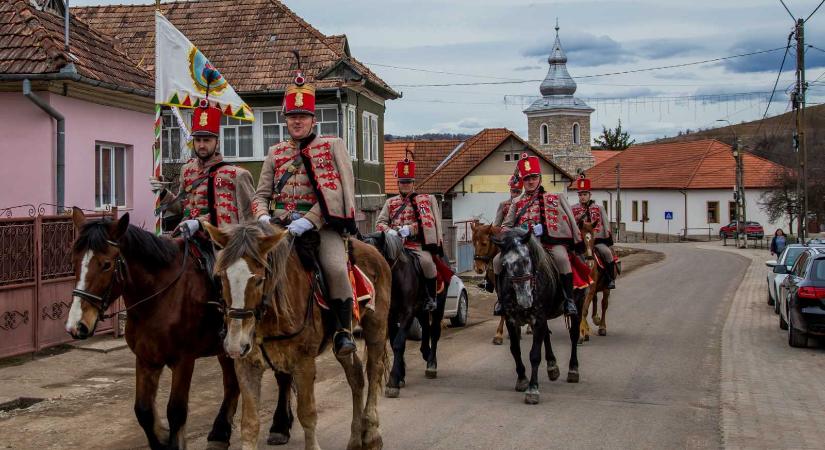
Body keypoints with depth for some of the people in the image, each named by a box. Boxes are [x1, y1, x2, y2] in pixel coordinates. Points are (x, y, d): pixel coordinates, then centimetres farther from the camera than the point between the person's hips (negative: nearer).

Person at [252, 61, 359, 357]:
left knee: (336, 268, -30)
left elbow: (337, 191, -7)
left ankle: (343, 330, -10)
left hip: (321, 224, -4)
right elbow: (262, 194, 14)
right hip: (280, 225, 4)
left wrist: (308, 220, -20)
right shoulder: (276, 153, 18)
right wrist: (263, 216, -11)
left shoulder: (332, 146, 5)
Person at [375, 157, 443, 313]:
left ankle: (430, 298, -13)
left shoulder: (426, 200, 11)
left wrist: (409, 229, -18)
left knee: (427, 261, -31)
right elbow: (380, 222, 10)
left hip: (418, 244, -3)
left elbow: (427, 222, -3)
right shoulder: (390, 203, 20)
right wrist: (390, 231, -12)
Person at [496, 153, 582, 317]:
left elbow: (570, 221, 13)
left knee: (561, 258, -36)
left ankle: (569, 299, -26)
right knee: (498, 260, -15)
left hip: (552, 241, -3)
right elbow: (506, 225, 18)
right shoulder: (517, 203, 19)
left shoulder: (556, 198, 14)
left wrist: (578, 242, 7)